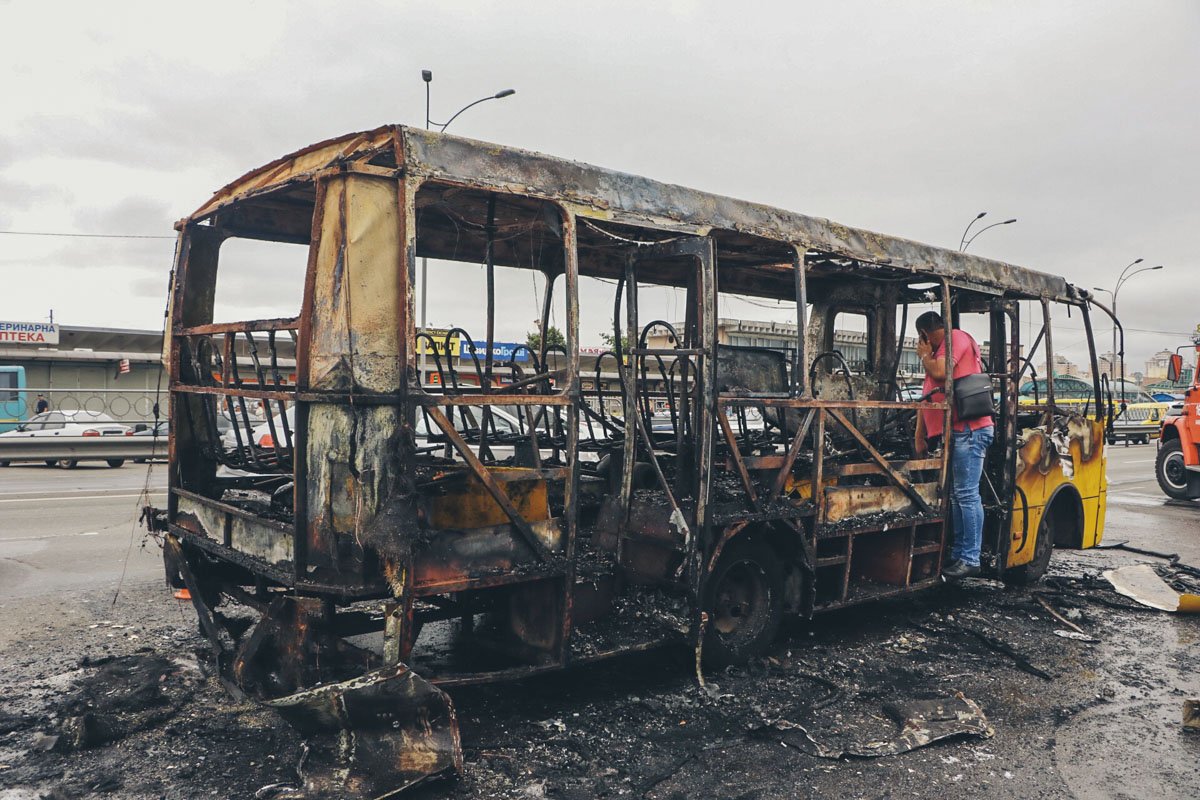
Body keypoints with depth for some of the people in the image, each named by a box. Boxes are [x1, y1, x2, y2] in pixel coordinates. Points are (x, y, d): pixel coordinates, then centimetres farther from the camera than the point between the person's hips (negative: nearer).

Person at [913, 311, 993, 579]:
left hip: (969, 430, -10)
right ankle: (958, 554, 17)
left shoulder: (957, 338, -3)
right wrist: (920, 436, 19)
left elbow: (940, 372, -19)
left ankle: (970, 559, -8)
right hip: (954, 433, 10)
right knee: (957, 496, 11)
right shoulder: (938, 353, 23)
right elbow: (926, 398, 21)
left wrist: (925, 356, 3)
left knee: (967, 495, -10)